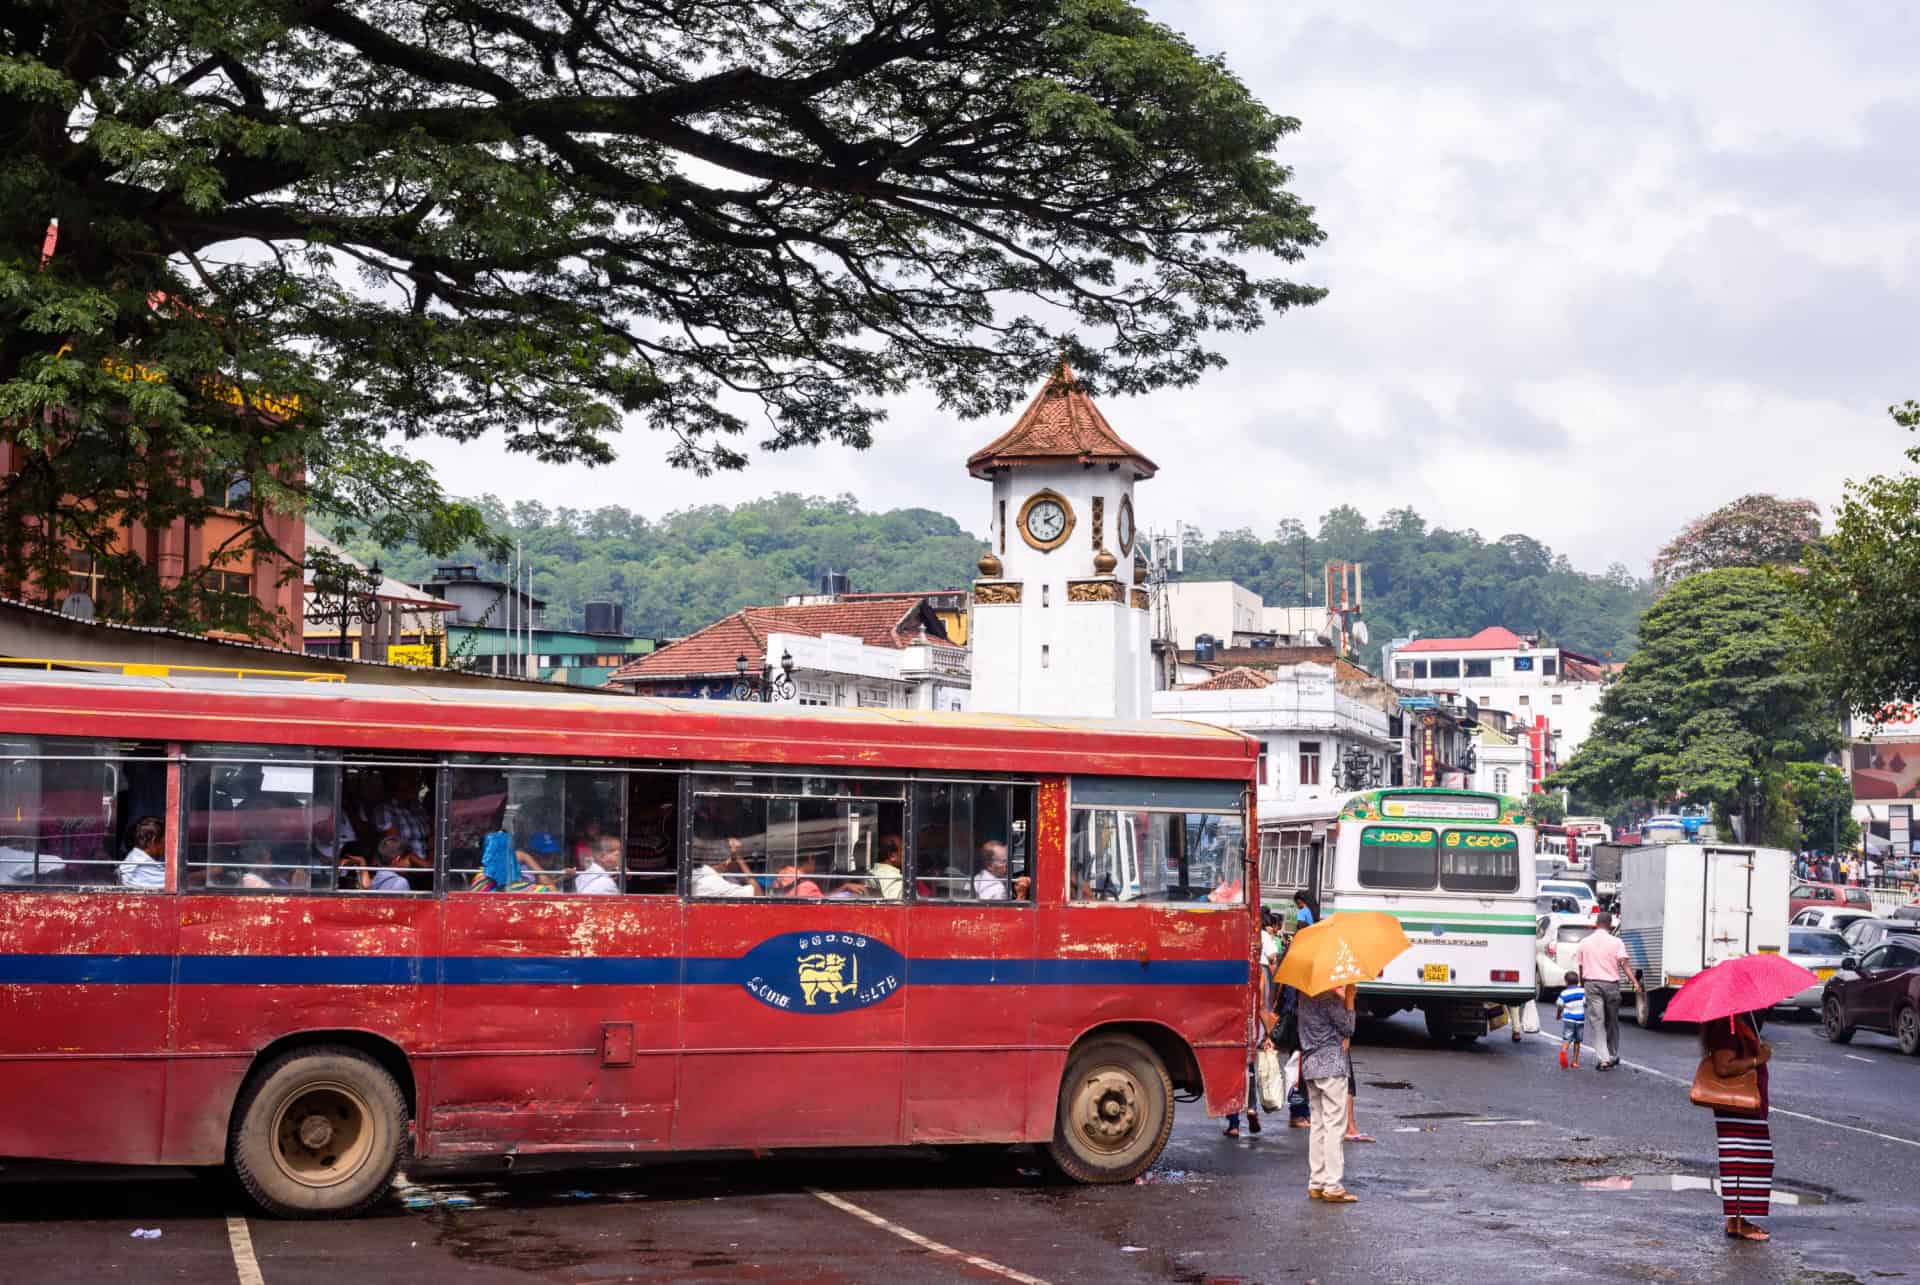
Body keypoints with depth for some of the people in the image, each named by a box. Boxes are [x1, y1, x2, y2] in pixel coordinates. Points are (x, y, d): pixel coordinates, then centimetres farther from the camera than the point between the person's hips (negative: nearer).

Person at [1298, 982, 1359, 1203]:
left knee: (1318, 1125, 12)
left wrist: (1342, 998, 5)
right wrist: (1349, 998, -7)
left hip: (1310, 1066, 9)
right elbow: (1348, 1028, -10)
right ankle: (1333, 1187, -7)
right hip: (1331, 1066, -9)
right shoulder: (1330, 997, -14)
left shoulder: (1306, 995, 12)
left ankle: (1316, 1184, 14)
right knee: (1335, 1126, -6)